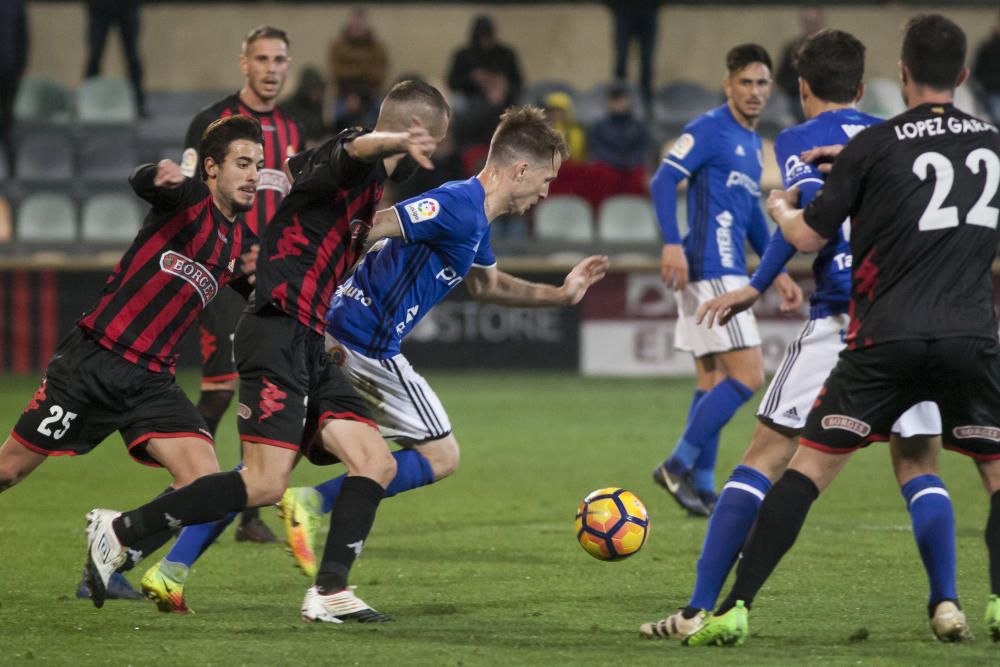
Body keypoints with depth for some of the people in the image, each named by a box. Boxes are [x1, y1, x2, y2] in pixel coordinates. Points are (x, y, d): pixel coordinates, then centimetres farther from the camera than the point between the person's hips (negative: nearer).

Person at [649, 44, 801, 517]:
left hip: (727, 273, 10)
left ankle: (701, 487, 14)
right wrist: (672, 244, -27)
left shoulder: (753, 144, 19)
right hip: (711, 271, -10)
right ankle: (678, 466, -8)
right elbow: (663, 180, -17)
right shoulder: (709, 130, -8)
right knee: (748, 376, -12)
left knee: (713, 382, 11)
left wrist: (778, 273, 24)